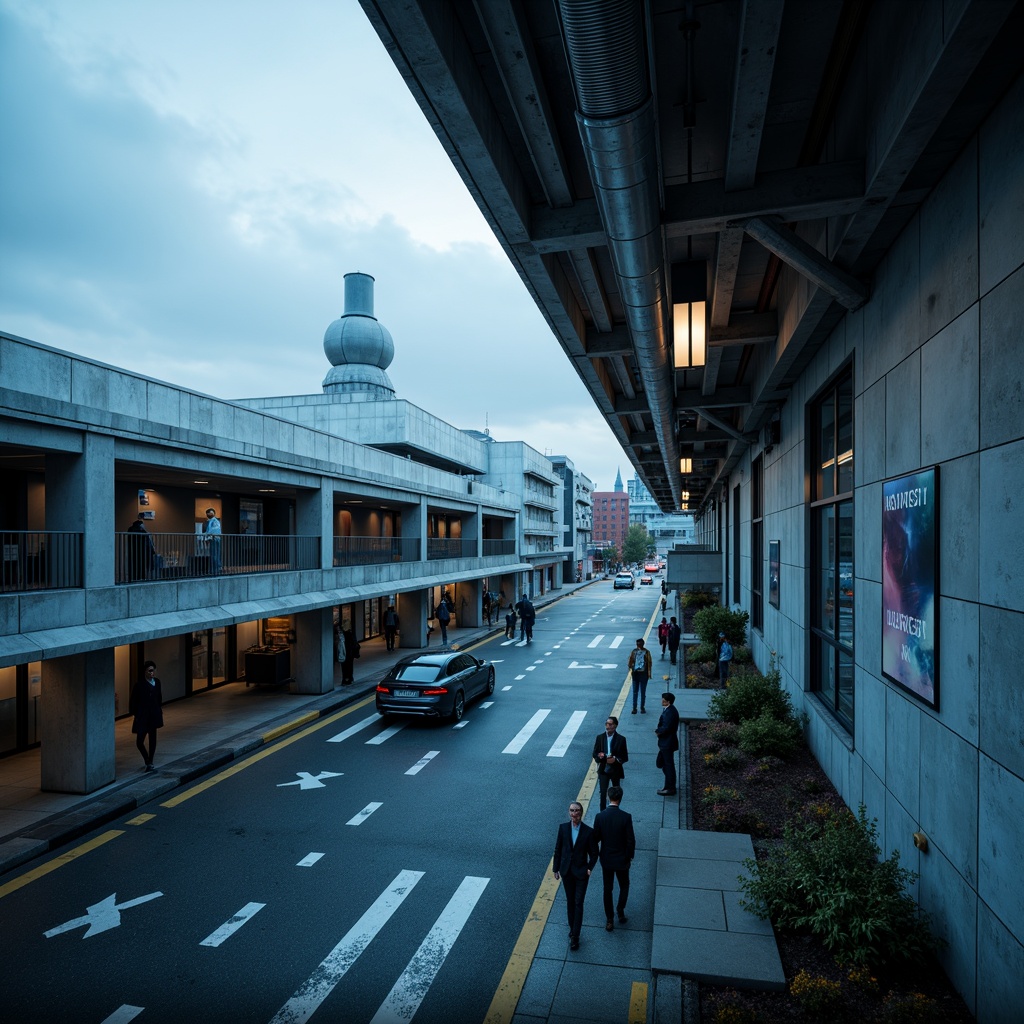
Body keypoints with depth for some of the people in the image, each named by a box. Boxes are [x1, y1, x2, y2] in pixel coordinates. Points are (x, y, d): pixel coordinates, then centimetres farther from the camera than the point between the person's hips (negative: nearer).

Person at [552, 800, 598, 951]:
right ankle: (572, 928, 34)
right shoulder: (563, 827, -8)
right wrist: (556, 868, 3)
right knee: (570, 902, 16)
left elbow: (594, 853, -3)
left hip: (581, 872, -3)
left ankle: (575, 936, 7)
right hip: (566, 871, 3)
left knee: (578, 903, -1)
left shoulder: (588, 831, -15)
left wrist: (590, 868, -12)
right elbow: (558, 849, 1)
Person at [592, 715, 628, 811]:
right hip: (603, 770, 0)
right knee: (603, 793, -6)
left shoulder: (621, 739, -8)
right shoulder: (600, 737, -3)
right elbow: (595, 754, 1)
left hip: (616, 771, 0)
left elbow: (625, 757, -5)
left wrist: (615, 759, -22)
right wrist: (600, 757, -21)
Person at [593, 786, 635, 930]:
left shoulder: (600, 816, -15)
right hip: (622, 859, -1)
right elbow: (631, 840, -15)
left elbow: (595, 838, -7)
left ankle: (610, 921, 20)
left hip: (606, 860, 2)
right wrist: (630, 856, 2)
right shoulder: (626, 817, -20)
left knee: (608, 889, 16)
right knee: (624, 885, 24)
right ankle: (620, 910, 11)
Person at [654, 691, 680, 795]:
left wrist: (658, 731, -12)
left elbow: (666, 727, -28)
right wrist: (659, 731, -3)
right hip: (665, 743, 11)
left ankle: (670, 789, 13)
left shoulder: (670, 712, -23)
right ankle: (669, 786, 29)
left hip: (668, 743, -11)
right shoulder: (669, 710, 9)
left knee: (669, 765, 2)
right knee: (660, 763, 18)